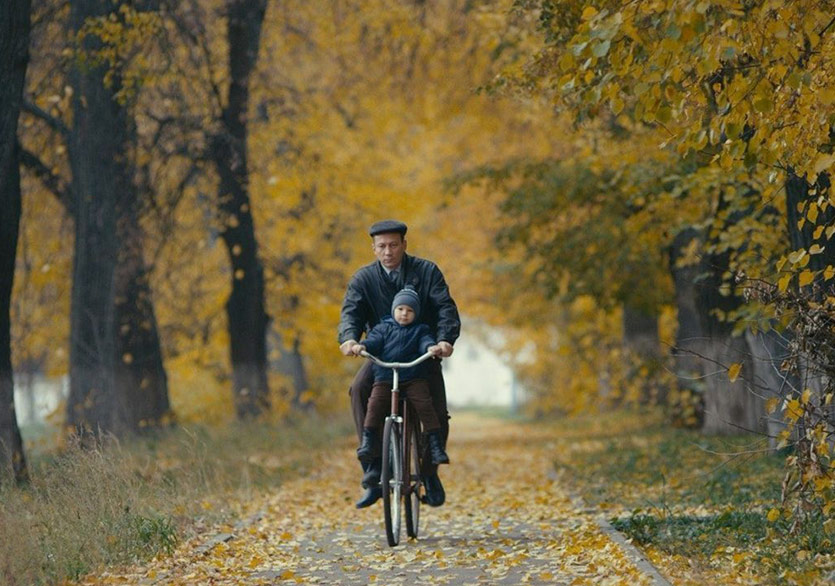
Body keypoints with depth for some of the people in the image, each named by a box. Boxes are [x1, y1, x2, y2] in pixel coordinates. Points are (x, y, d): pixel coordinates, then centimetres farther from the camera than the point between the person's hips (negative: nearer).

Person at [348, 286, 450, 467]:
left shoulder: (419, 330, 13)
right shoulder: (383, 328, 14)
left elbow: (425, 342, -6)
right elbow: (374, 341, -2)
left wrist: (431, 347, -30)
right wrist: (362, 346, -25)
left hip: (413, 378, -1)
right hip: (384, 378, 1)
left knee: (425, 405, -18)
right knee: (375, 403, -21)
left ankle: (435, 444, -13)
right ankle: (368, 441, -14)